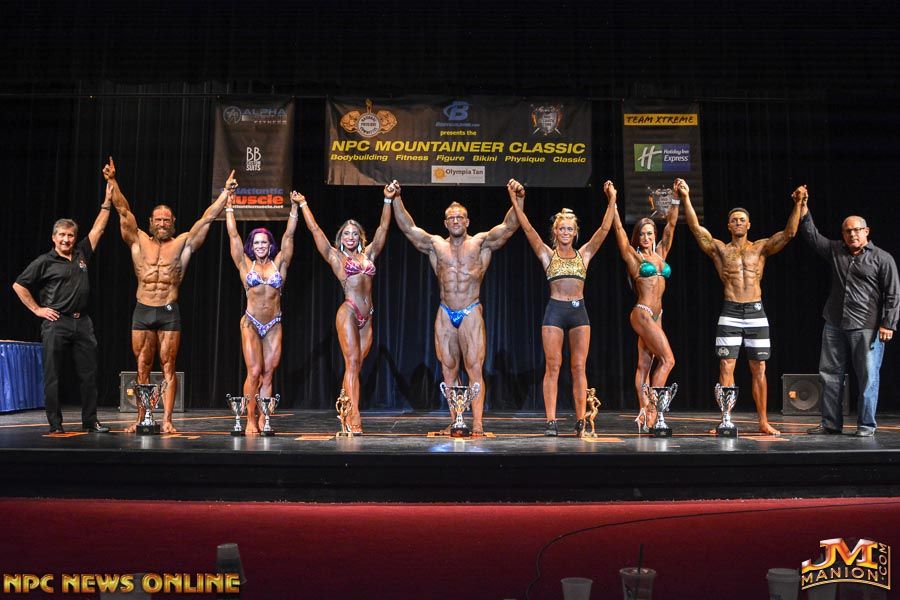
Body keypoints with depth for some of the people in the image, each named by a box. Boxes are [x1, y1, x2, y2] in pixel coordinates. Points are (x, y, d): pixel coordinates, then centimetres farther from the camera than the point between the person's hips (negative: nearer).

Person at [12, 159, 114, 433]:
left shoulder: (82, 254, 11)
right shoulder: (45, 262, 1)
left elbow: (98, 227, 11)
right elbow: (18, 285, 4)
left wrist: (108, 197, 9)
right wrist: (37, 309, 0)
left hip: (82, 322, 4)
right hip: (55, 323, -4)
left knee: (89, 374, 5)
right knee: (52, 376, 0)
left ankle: (90, 421, 12)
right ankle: (55, 424, 6)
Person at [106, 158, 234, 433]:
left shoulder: (183, 243, 5)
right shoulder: (139, 242, 10)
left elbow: (207, 217, 1)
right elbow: (123, 210, 5)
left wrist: (226, 193, -4)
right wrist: (113, 181, -2)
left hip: (169, 312, -2)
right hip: (142, 312, 2)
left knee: (168, 369, 0)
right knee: (142, 369, 6)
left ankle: (167, 421, 1)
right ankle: (141, 419, 13)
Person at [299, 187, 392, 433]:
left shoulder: (368, 254, 17)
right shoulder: (335, 256, 7)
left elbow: (383, 227, 16)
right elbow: (315, 230, 7)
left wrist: (388, 200, 13)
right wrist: (303, 205, 10)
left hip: (367, 317, 4)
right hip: (348, 313, -4)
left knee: (356, 366, 4)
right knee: (352, 363, -11)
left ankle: (346, 411, 10)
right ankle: (355, 416, -14)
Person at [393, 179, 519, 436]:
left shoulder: (481, 243, 3)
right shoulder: (436, 245, 10)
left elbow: (508, 226, -7)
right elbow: (408, 228, 7)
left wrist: (519, 200, -21)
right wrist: (397, 199, -2)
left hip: (471, 313, -3)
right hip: (445, 315, 3)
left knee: (474, 368, -6)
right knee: (448, 369, 6)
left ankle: (477, 423, -7)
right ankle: (455, 422, 13)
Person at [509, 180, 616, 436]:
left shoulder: (584, 254, 12)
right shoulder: (547, 254, 7)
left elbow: (604, 229, 4)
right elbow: (528, 230, -3)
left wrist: (612, 202, -4)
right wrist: (516, 204, -11)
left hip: (579, 311, 2)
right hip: (555, 311, -2)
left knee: (578, 367, 1)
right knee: (553, 367, -3)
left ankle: (581, 421, 4)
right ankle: (551, 421, -2)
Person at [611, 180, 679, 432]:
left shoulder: (660, 253, 14)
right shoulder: (634, 257, -1)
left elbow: (671, 225, 13)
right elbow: (619, 230, -7)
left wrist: (676, 199, 7)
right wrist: (613, 201, -13)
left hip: (655, 316, 6)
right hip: (642, 314, -6)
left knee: (645, 365, 6)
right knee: (667, 359, -13)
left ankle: (644, 413, 6)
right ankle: (650, 407, -8)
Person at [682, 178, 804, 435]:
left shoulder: (761, 248, 10)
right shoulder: (719, 249, 7)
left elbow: (789, 233, -1)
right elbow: (696, 228, -5)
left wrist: (797, 204, -12)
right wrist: (686, 198, -13)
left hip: (756, 313, 1)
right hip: (730, 313, -1)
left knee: (759, 370, 5)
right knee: (726, 367, -5)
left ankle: (763, 422, 13)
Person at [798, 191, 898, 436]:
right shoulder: (835, 250, 12)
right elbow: (812, 236, 14)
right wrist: (803, 207, 5)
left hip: (866, 328, -4)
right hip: (834, 326, 5)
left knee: (868, 378, -1)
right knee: (830, 375, 7)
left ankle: (866, 425, 8)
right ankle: (831, 423, 16)